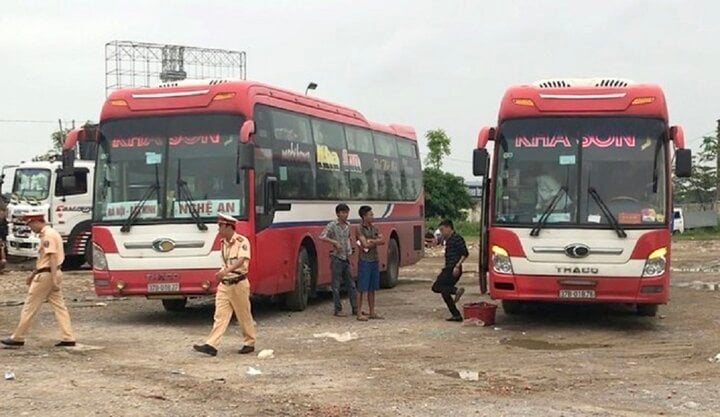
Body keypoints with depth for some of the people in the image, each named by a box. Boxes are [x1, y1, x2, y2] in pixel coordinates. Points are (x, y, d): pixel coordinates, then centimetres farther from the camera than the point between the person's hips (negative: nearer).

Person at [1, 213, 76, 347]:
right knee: (59, 305, 6)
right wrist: (33, 274, 28)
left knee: (30, 307, 0)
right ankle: (68, 338, 2)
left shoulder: (48, 235, -15)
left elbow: (53, 257, -22)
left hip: (46, 275, -10)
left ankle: (18, 338, 8)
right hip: (54, 273, 10)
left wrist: (54, 279, -26)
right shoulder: (50, 233, 16)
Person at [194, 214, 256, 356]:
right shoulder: (223, 243, 10)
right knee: (220, 316, -1)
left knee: (244, 316, 5)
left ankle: (249, 343, 19)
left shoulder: (242, 241, -13)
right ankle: (211, 345, -7)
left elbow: (241, 260, -28)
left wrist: (226, 271, -41)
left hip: (239, 284, -6)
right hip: (224, 285, 6)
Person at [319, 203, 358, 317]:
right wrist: (335, 242, -26)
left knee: (351, 284, 9)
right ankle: (338, 310, 6)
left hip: (346, 258, 7)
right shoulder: (332, 225, -10)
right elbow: (322, 237, -20)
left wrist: (350, 250, 12)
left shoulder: (347, 225, 10)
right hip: (337, 258, -6)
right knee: (336, 285, 0)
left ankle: (355, 308, 15)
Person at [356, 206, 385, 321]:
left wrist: (371, 241, -13)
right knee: (361, 288, -3)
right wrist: (376, 241, -3)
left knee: (372, 288, 10)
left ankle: (372, 312, 16)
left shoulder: (374, 228, 12)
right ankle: (359, 313, 1)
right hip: (364, 261, -7)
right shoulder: (360, 228, -9)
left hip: (374, 261, 7)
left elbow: (383, 240, 0)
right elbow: (365, 244, -18)